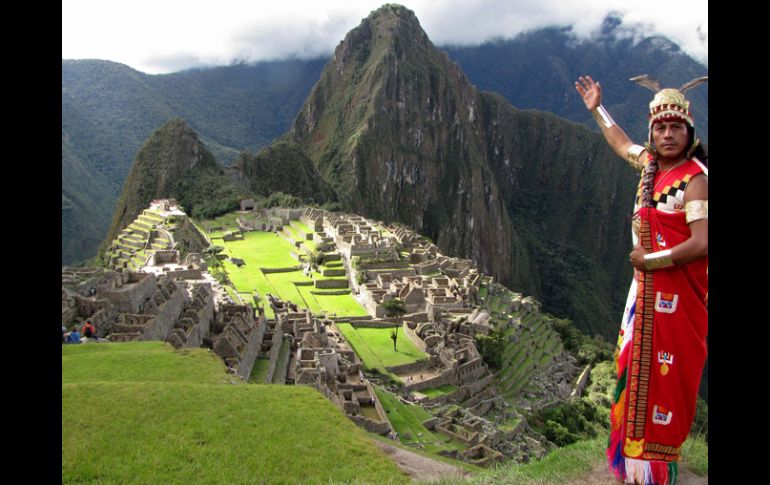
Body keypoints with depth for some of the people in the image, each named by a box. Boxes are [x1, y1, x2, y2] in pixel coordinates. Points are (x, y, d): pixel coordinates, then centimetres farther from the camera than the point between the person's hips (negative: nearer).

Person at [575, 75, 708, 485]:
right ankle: (633, 451, 33)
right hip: (646, 287, 9)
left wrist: (651, 259, -15)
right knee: (637, 362, 17)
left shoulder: (695, 178, -17)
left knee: (663, 371, -4)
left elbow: (702, 243, -25)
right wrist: (597, 109, 37)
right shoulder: (651, 164, 7)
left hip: (676, 293, -9)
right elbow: (621, 144, 29)